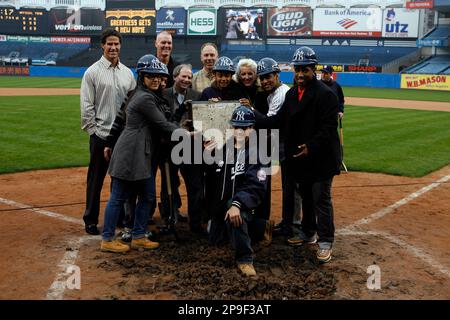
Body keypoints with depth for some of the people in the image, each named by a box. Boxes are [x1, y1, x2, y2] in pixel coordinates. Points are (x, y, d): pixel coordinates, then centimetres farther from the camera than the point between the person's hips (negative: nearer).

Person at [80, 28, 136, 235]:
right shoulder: (93, 71, -4)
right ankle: (91, 219, 15)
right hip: (101, 134, -5)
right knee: (96, 179, 4)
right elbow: (86, 106, -7)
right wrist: (93, 131, -11)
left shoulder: (127, 72, 11)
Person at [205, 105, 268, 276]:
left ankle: (244, 259, -23)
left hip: (241, 200, -6)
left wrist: (237, 204, -39)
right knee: (215, 241, 16)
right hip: (220, 203, 6)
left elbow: (256, 187, -25)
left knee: (236, 214, -39)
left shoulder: (256, 152, -15)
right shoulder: (223, 147, 2)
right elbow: (211, 176, 6)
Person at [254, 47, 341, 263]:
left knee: (321, 199, -2)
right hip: (300, 157, 7)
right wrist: (253, 116, -6)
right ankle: (308, 232, 35)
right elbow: (279, 121, 5)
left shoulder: (325, 94, -13)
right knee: (306, 197, 19)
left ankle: (325, 241, 10)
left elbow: (329, 128, -18)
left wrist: (311, 146, -25)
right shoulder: (291, 93, 10)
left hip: (321, 158, -7)